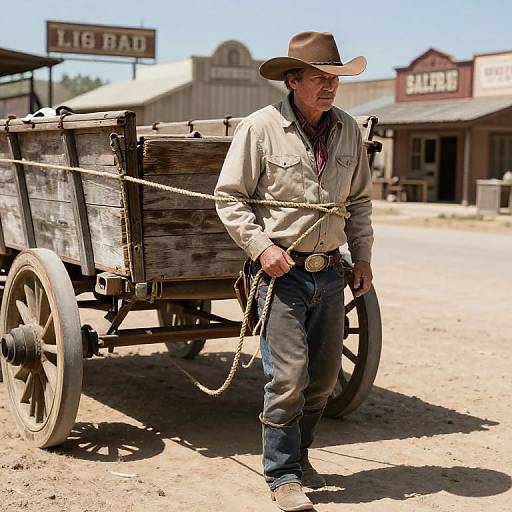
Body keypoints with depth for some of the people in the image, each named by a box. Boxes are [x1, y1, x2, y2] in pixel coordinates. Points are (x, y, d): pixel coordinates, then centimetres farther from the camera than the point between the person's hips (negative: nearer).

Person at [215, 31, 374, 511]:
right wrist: (261, 245, -16)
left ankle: (296, 452, 34)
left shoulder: (348, 130, 6)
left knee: (324, 375, 13)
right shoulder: (259, 128, -9)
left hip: (329, 273, 6)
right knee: (288, 375, -7)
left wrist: (362, 256, 10)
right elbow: (229, 198, -6)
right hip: (281, 271, -5)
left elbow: (358, 200, 16)